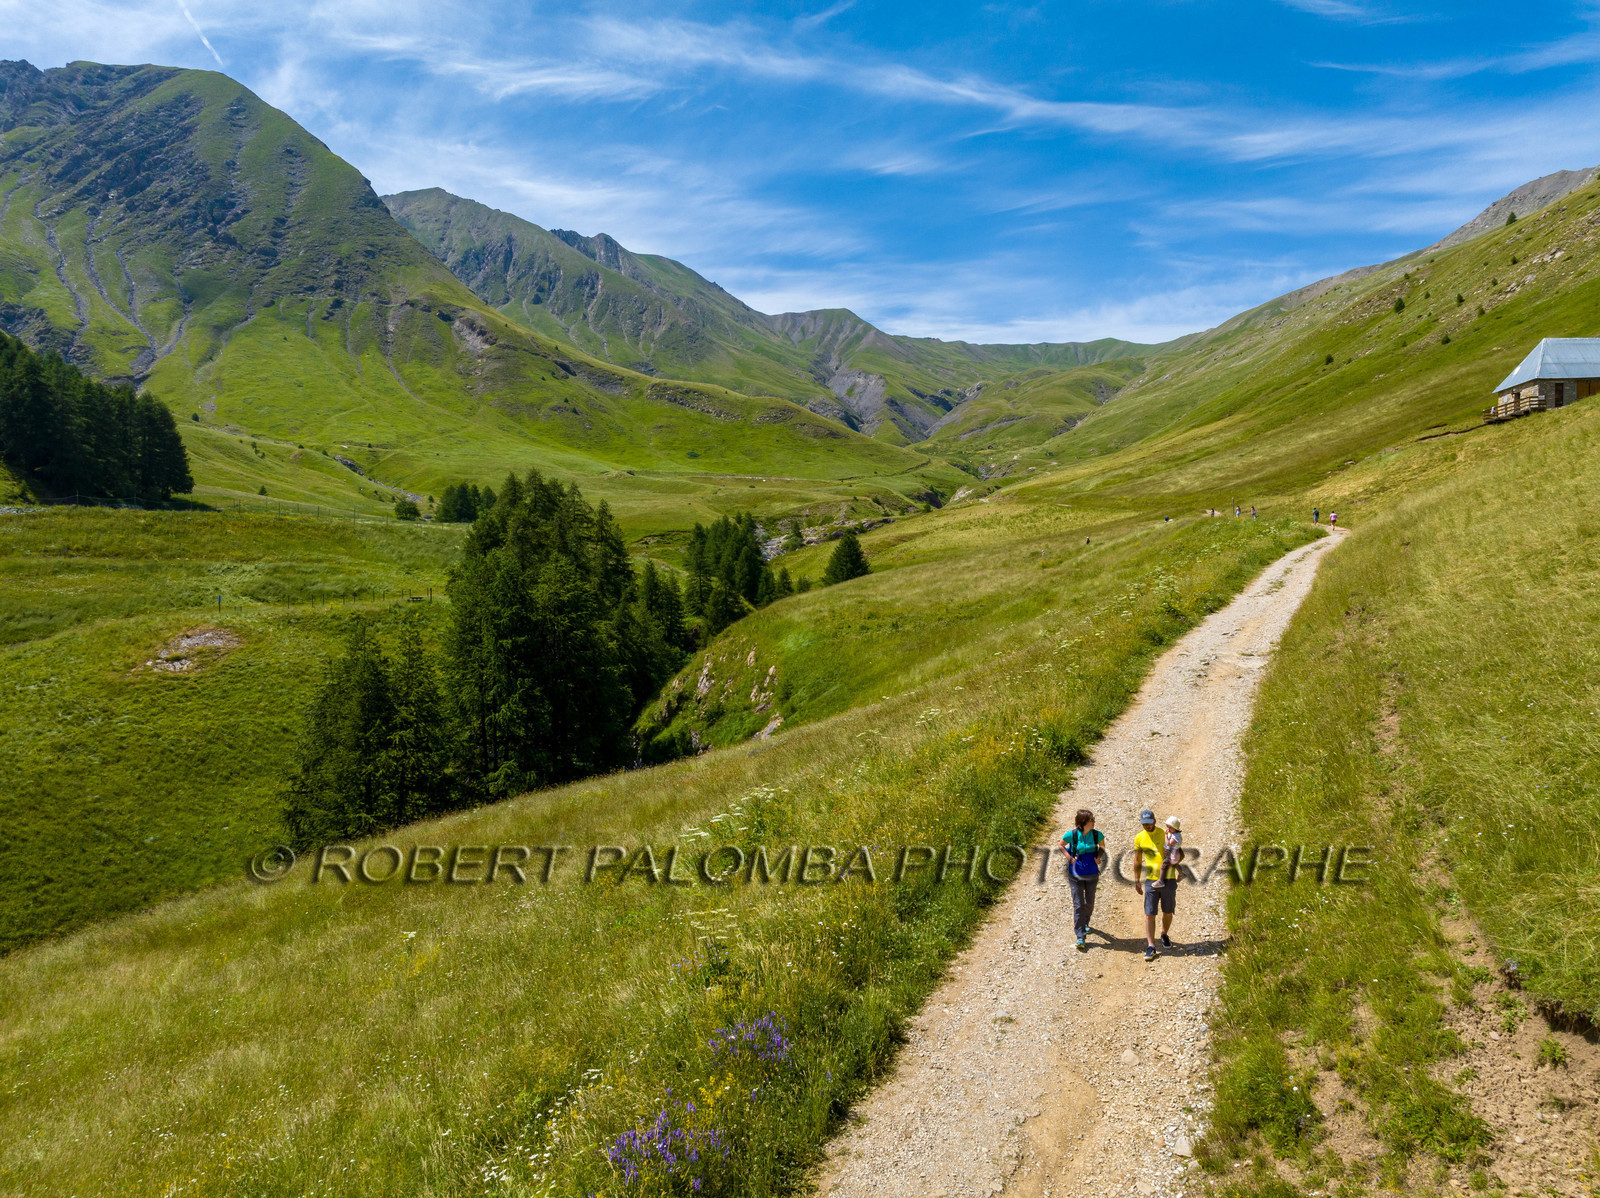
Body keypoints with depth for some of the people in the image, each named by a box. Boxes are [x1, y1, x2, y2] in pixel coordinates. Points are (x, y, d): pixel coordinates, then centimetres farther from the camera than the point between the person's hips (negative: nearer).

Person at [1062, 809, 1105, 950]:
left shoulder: (1097, 835, -6)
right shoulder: (1071, 835, -14)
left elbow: (1102, 847, 14)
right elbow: (1061, 846, 4)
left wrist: (1099, 857, -6)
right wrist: (1069, 858, -10)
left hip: (1092, 874, 3)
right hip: (1076, 874, -3)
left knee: (1089, 902, 17)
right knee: (1078, 905, -5)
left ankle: (1086, 923, 47)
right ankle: (1080, 937, -3)